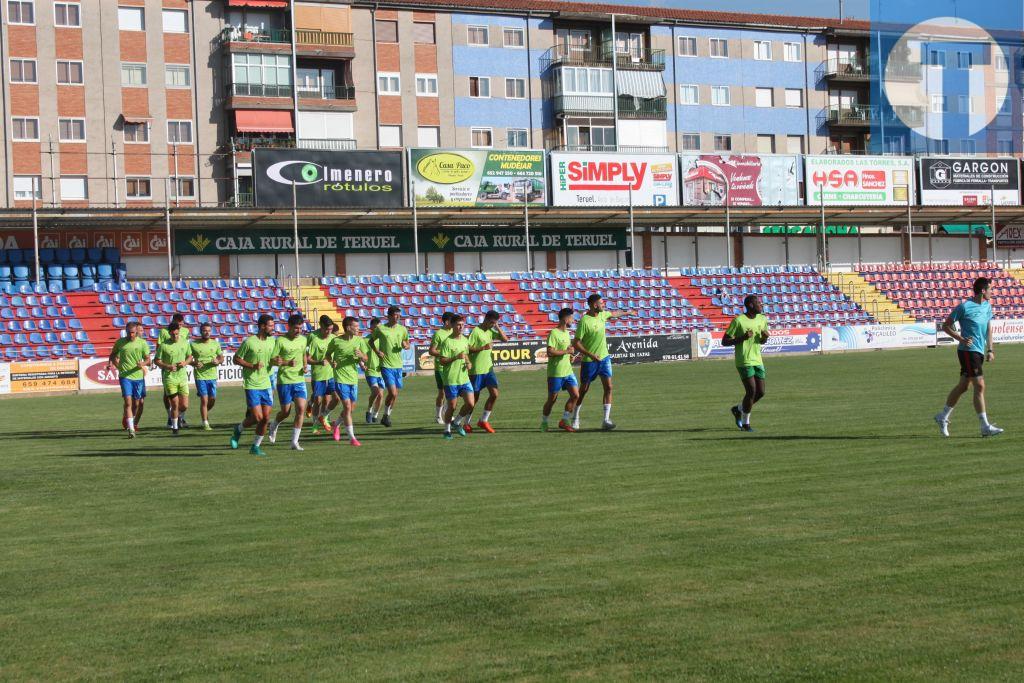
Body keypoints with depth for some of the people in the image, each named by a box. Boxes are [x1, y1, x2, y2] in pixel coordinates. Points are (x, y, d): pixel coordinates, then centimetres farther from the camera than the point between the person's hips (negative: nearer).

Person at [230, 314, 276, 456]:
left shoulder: (272, 341, 6)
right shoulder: (249, 342, -11)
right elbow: (236, 359, -5)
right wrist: (252, 366, -18)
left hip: (266, 384, 6)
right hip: (252, 385, -6)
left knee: (266, 418, 1)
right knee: (257, 417, -10)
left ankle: (256, 446, 15)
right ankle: (239, 429, 19)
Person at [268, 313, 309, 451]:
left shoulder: (303, 339, 7)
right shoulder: (280, 341, -11)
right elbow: (272, 360, -11)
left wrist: (304, 366, 6)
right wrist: (287, 363, -24)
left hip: (299, 380, 4)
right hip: (284, 381, -4)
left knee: (301, 409, -9)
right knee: (286, 411, 4)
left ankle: (294, 442, -3)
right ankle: (273, 427, 38)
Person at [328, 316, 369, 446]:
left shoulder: (359, 340, 1)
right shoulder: (336, 341, -7)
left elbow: (365, 359, 2)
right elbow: (328, 354, 10)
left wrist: (361, 355, -21)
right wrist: (331, 362, -11)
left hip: (353, 378, 4)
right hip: (340, 378, -4)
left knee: (351, 408, 11)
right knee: (347, 406, -11)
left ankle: (336, 425, 40)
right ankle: (352, 438, -6)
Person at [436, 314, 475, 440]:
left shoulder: (465, 340, 10)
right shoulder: (447, 342, -11)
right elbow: (441, 361, -14)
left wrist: (468, 363, 6)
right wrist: (456, 357, -23)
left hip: (464, 378, 6)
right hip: (451, 379, -6)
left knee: (470, 404, -5)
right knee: (452, 406, 1)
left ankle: (456, 422, 18)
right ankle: (447, 430, 19)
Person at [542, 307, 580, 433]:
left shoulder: (567, 333, 14)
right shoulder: (553, 333, -15)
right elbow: (550, 352, -24)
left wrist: (571, 356, 10)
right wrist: (567, 351, -17)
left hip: (568, 371, 8)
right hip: (555, 372, -8)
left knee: (575, 395, -2)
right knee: (552, 399, 2)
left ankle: (564, 421, 9)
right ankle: (544, 423, 18)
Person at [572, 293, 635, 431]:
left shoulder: (602, 314, 3)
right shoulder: (584, 321, -20)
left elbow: (613, 314, 28)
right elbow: (576, 343, -19)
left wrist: (627, 313, 44)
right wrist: (591, 355, -27)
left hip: (604, 357, 6)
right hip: (589, 361, -6)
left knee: (608, 387, -5)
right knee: (584, 389, 6)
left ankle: (606, 420, -5)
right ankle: (575, 418, 24)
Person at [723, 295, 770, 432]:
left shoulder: (762, 319, 9)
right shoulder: (738, 321, -11)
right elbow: (724, 341, -9)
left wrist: (765, 336, -2)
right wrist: (742, 338, -21)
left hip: (757, 360, 7)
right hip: (744, 361, -7)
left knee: (761, 392, 4)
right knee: (751, 391, -10)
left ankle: (738, 409, 28)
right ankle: (746, 423, 7)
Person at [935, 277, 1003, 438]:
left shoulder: (987, 306, 12)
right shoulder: (964, 307, -10)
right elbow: (946, 326, -4)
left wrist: (990, 349, 12)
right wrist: (961, 339, -16)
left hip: (979, 351, 8)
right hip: (968, 350, -8)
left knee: (963, 386, 14)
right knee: (980, 386, -12)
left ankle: (943, 417, 28)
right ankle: (985, 427, -11)